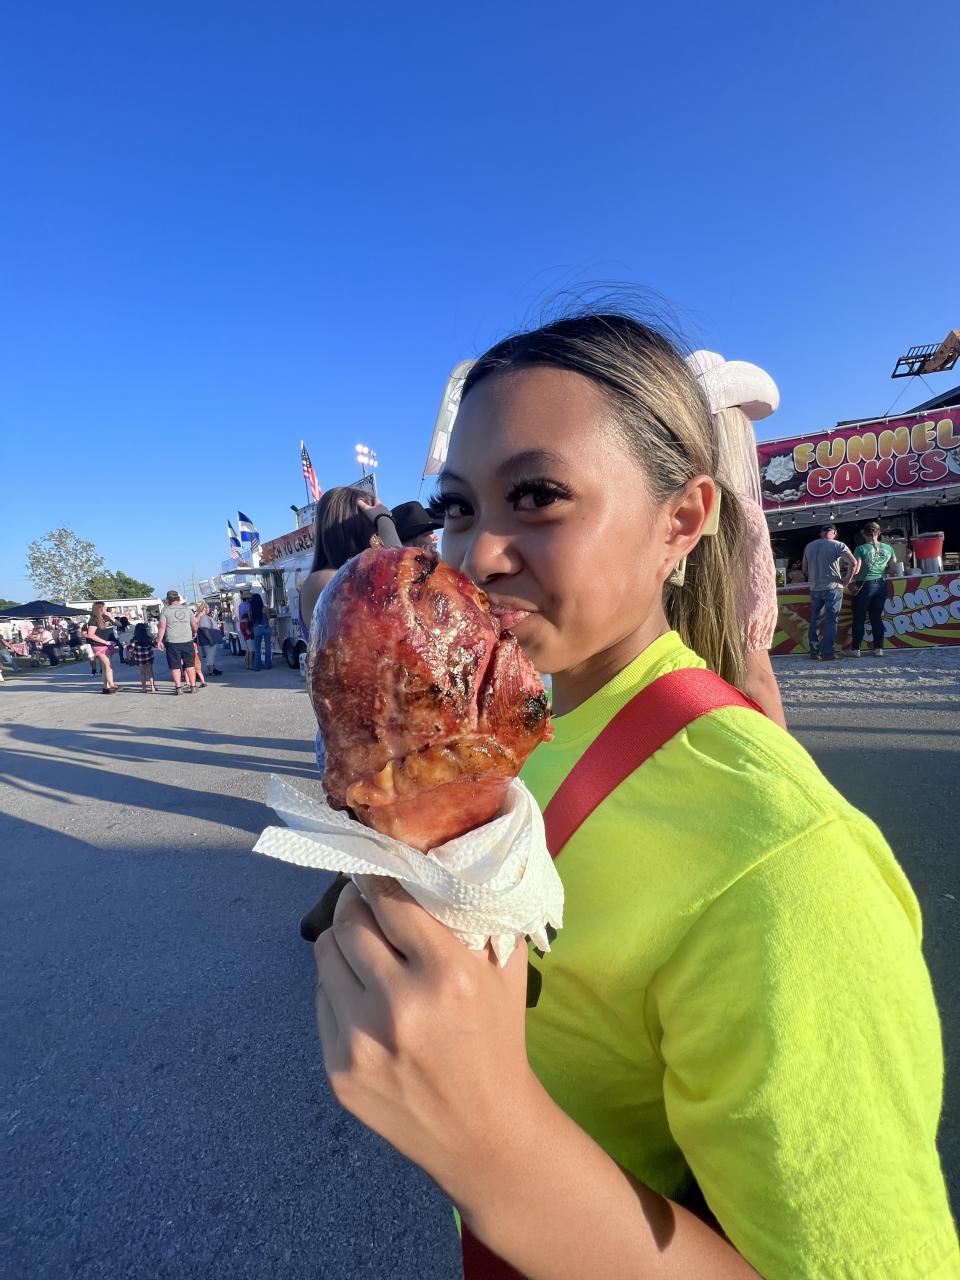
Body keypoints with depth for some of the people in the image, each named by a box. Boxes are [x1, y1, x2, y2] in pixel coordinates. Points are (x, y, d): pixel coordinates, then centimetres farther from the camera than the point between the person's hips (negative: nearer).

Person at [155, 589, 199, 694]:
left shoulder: (165, 610, -2)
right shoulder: (187, 609, 7)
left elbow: (162, 627, -7)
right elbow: (194, 625, 11)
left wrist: (159, 641, -2)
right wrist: (194, 633, 30)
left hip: (172, 643, -2)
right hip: (187, 641, 2)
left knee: (175, 666, 4)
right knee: (190, 665, 9)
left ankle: (178, 688, 3)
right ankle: (192, 686, 11)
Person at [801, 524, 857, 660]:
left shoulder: (808, 546, 8)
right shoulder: (837, 545, -6)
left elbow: (805, 570, 14)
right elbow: (853, 563, -16)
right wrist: (846, 580, -6)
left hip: (815, 589, 4)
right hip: (833, 588, -4)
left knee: (814, 620, 12)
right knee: (831, 620, -1)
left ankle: (814, 651, 16)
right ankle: (828, 653, -2)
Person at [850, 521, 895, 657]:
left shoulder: (861, 549, -11)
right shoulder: (888, 548, 3)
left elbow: (856, 570, -16)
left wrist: (851, 581, 0)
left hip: (864, 585, -4)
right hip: (881, 585, 4)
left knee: (859, 618, 3)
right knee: (877, 617, 11)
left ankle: (855, 649, 4)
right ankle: (878, 648, 11)